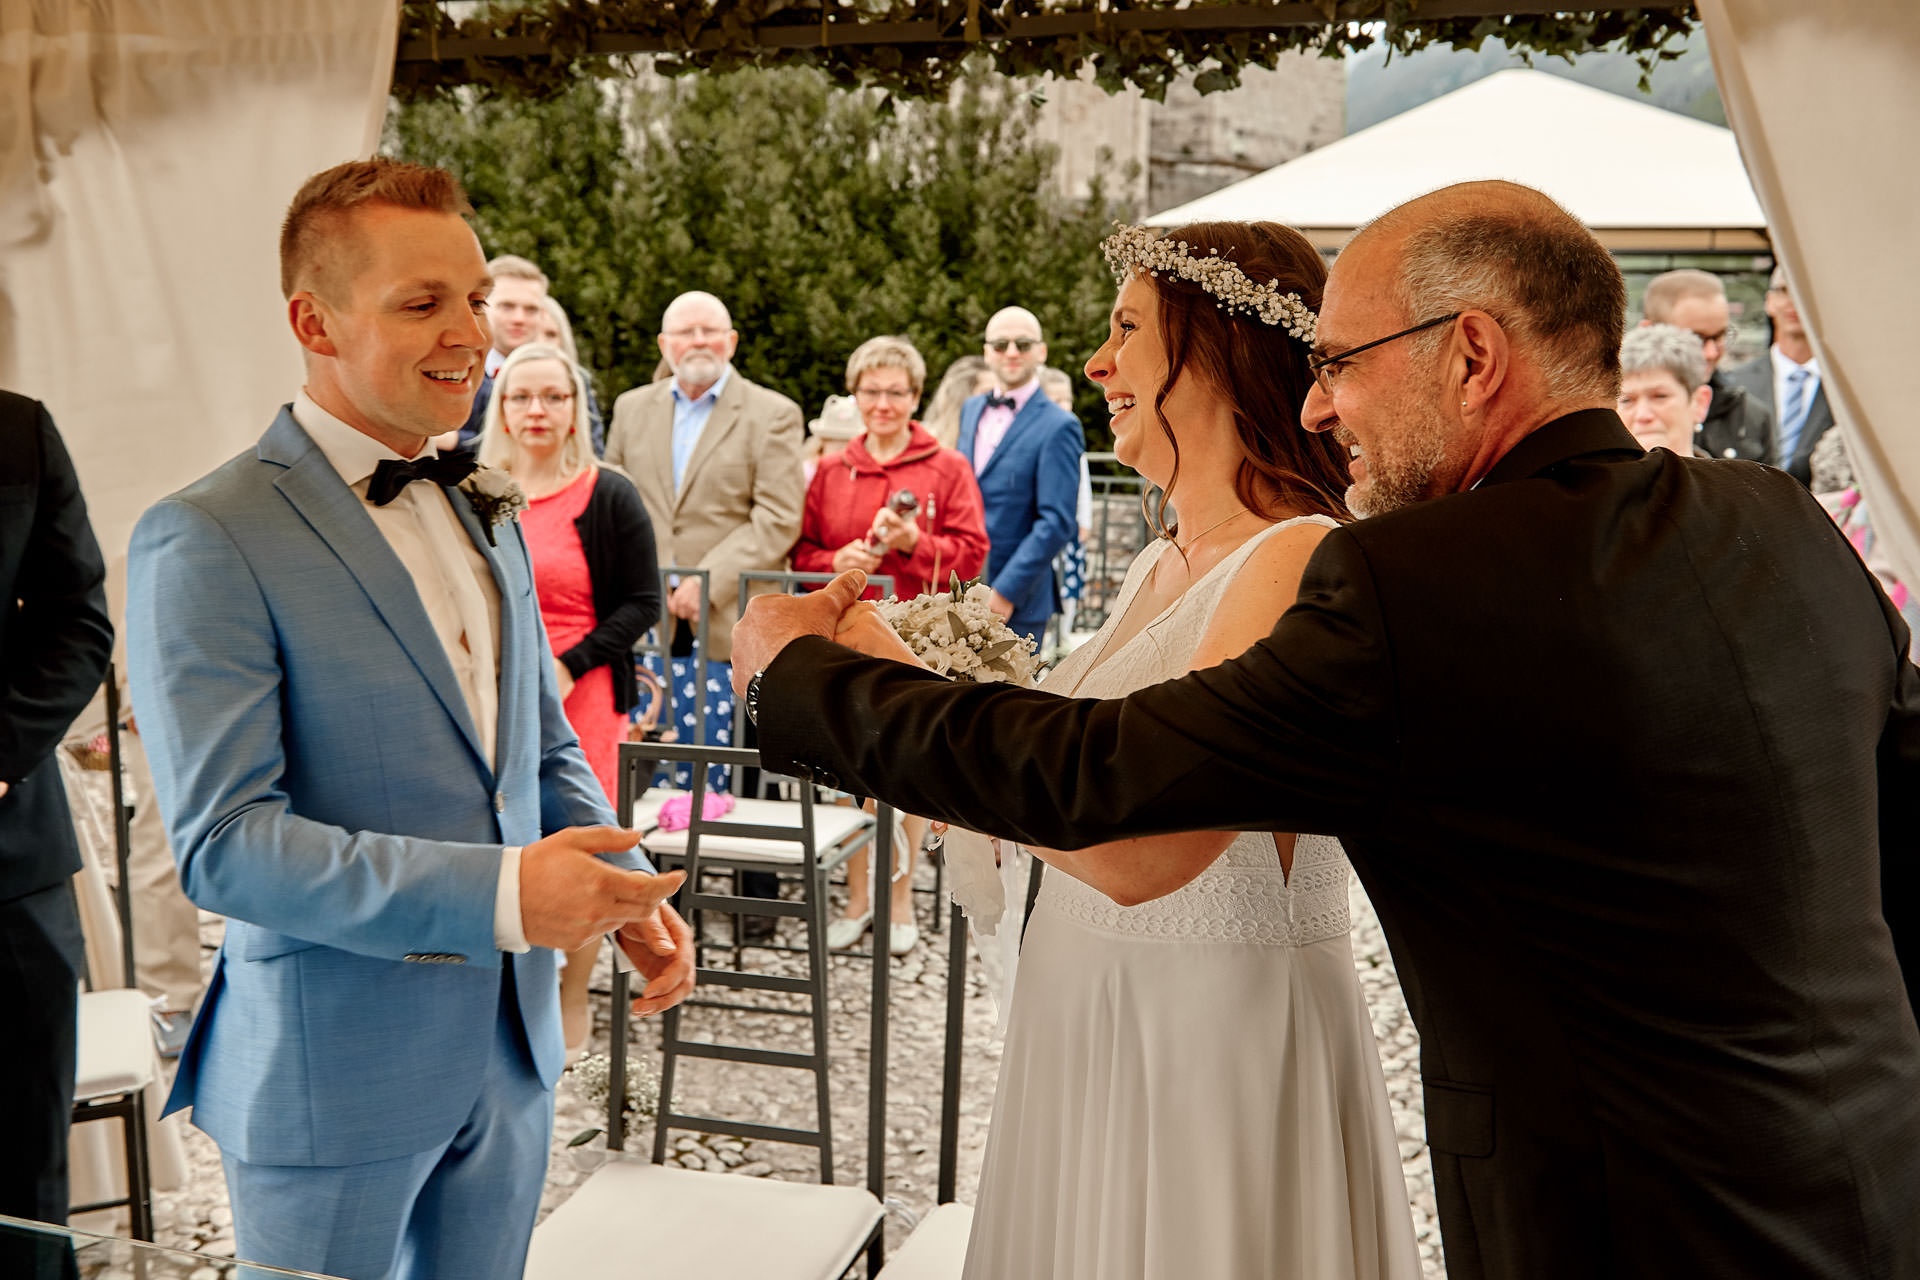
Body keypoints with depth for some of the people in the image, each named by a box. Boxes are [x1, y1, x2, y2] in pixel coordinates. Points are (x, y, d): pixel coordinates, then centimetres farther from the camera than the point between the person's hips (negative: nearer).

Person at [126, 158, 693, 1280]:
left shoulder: (486, 512, 9)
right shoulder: (206, 542, -15)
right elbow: (222, 841, -20)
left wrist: (629, 891, -3)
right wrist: (494, 891, -29)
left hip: (511, 1049, 7)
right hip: (334, 1068, -6)